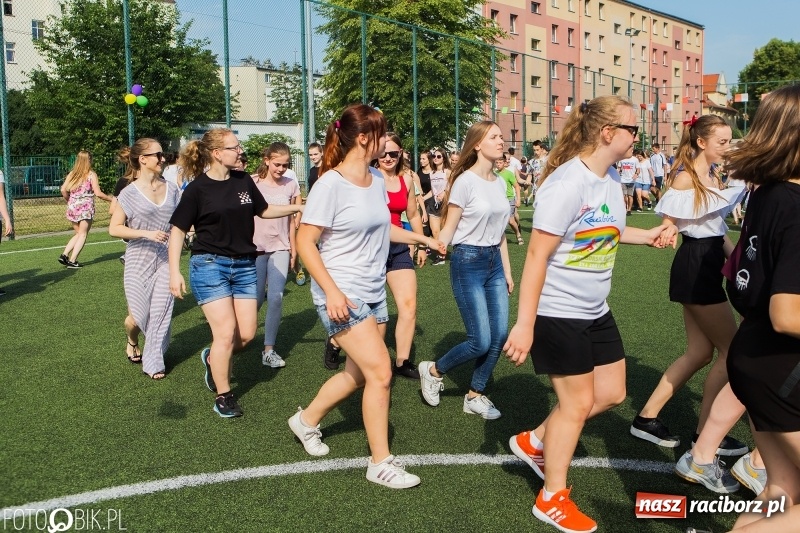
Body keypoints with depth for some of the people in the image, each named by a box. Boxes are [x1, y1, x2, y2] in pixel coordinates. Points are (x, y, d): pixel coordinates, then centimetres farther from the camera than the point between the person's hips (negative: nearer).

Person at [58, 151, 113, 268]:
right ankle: (72, 261, -1)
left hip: (72, 207, 5)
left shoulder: (72, 174, 8)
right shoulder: (91, 174, -5)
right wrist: (111, 199, 1)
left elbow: (63, 190, 0)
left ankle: (64, 255, 7)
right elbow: (98, 193, -11)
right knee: (83, 234, 4)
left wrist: (69, 200, 15)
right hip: (86, 207, -5)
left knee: (78, 233, 20)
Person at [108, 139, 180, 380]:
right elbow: (114, 228, -7)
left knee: (161, 313, 0)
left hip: (165, 260, 2)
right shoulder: (130, 193, -6)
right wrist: (146, 233, -19)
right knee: (139, 315, 5)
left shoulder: (171, 189, 3)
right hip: (138, 261, -2)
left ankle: (154, 362, 16)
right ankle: (132, 342, 39)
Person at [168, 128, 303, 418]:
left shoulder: (244, 181, 4)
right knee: (226, 332, -7)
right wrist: (174, 272, -11)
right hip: (210, 264, -5)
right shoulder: (197, 188, -9)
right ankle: (223, 396, 11)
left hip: (244, 266, 5)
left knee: (247, 334, 5)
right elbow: (177, 230, -6)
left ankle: (212, 358, 36)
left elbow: (263, 210, 19)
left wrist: (296, 207, 8)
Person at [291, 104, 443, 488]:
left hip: (373, 292, 8)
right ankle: (381, 463, 5)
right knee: (380, 372, -11)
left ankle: (307, 420, 38)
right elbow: (305, 241, -15)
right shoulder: (331, 184, -15)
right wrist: (331, 291, -22)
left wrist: (421, 238, 28)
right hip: (342, 294, -8)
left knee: (359, 374, 15)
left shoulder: (377, 180, 7)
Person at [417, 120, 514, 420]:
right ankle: (433, 371, 19)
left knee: (499, 335, 3)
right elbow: (448, 228, -11)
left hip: (494, 262, 7)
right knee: (481, 342, -7)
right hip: (468, 262, -7)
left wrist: (507, 271, 16)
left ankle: (475, 396, 20)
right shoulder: (465, 181, -12)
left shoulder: (500, 182, 9)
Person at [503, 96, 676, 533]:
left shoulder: (611, 178, 4)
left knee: (611, 394, 16)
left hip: (595, 311, 9)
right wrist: (525, 324, -24)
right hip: (557, 313, -9)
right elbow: (537, 256, -23)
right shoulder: (567, 183, -23)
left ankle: (534, 443, 33)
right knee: (577, 402, 2)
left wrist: (647, 235, 7)